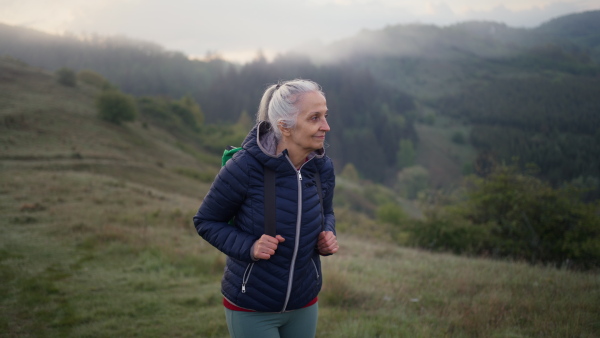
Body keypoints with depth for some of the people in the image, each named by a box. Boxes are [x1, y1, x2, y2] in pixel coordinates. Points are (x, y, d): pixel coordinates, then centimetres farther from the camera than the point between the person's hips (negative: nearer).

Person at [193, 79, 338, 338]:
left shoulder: (323, 168, -9)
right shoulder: (245, 166, -23)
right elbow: (205, 221, -10)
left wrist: (328, 238, -10)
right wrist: (248, 247, -24)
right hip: (251, 308, -4)